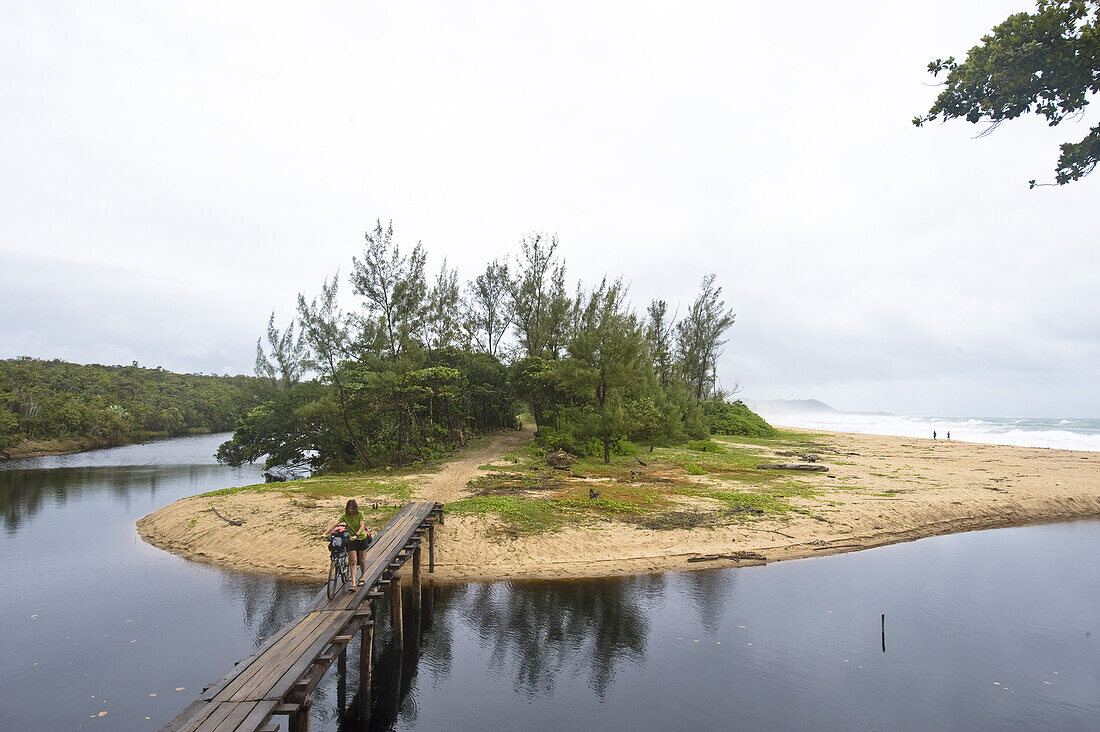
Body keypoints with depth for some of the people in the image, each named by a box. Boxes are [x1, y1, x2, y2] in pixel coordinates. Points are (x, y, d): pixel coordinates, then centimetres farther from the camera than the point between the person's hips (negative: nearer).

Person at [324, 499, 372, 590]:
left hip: (362, 538, -1)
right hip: (351, 540, 1)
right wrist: (325, 533, -31)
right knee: (353, 561, -9)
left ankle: (363, 575, 36)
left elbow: (362, 526, -24)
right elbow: (335, 525, -16)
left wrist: (356, 535, -41)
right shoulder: (345, 516, -8)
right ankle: (353, 583, -13)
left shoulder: (360, 514, -13)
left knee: (362, 559, 10)